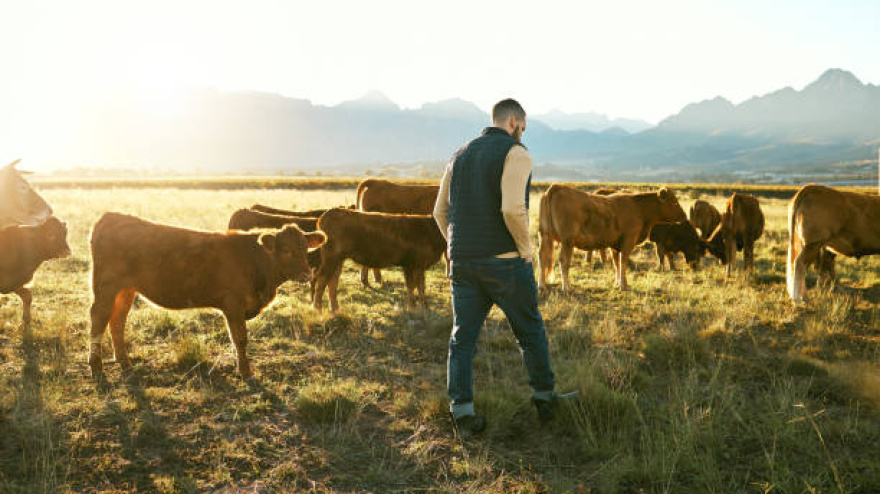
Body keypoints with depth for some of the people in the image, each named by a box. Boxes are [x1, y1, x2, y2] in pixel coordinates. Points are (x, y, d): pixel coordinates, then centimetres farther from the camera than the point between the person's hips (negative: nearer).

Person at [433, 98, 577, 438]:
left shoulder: (460, 156, 13)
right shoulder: (516, 153, -8)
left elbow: (440, 212, 12)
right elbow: (513, 209, -22)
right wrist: (526, 249, -9)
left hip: (462, 262, 5)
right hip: (505, 261, -5)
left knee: (463, 337, 7)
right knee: (530, 332, 12)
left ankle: (462, 413, 4)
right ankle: (545, 400, 25)